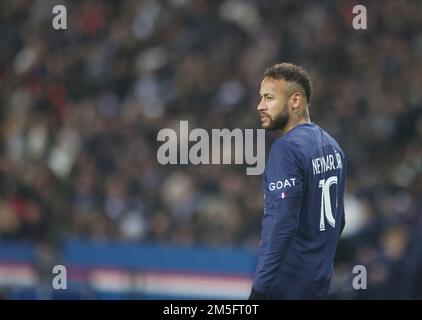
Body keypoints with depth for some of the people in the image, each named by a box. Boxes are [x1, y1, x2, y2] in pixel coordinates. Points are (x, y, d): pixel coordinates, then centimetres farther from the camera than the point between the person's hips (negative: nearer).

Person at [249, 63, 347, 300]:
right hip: (320, 284, 8)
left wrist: (259, 290, -23)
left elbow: (282, 226, -23)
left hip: (288, 286, -8)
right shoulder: (331, 145, 11)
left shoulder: (286, 149, -15)